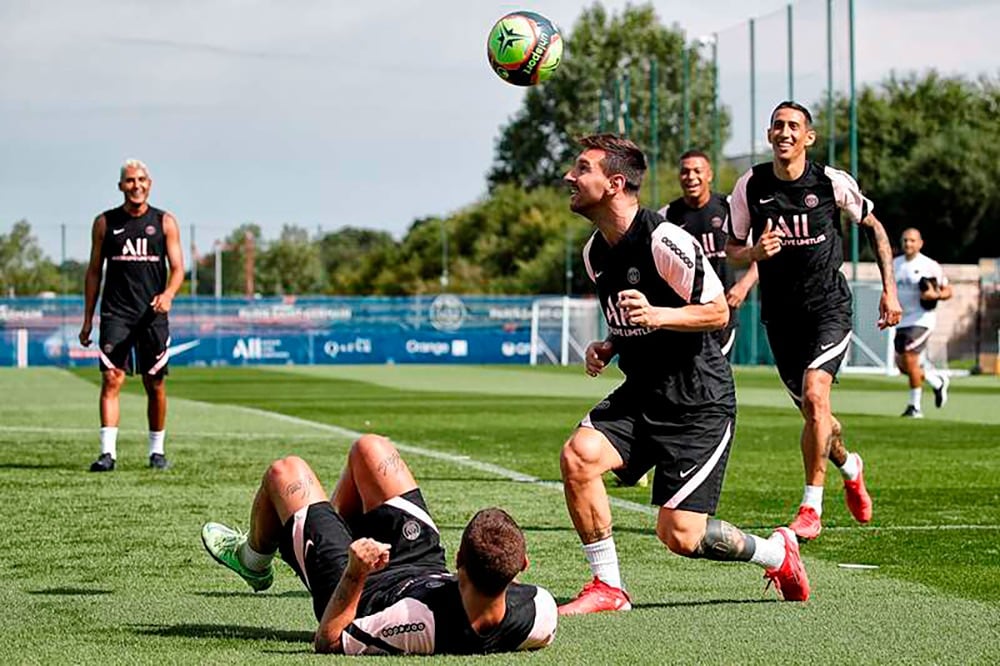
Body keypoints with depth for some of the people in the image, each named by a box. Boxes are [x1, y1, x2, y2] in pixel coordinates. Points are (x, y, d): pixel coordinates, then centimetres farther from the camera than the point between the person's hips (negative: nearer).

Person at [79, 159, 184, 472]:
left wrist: (168, 294, -20)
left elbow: (177, 268, 2)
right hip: (115, 313, 0)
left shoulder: (165, 222, 5)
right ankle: (108, 451, -16)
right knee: (111, 379, -13)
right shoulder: (105, 223, 7)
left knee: (155, 385, 6)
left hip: (153, 314, 0)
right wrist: (87, 319, 8)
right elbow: (94, 272, 11)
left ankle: (157, 450, 19)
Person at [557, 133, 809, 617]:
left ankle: (776, 552, 20)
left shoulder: (665, 241, -18)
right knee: (577, 455, -19)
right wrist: (608, 347, 3)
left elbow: (718, 312, -14)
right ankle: (607, 587, -6)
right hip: (640, 395, 7)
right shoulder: (595, 253, 8)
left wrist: (657, 316, -28)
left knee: (679, 535, -10)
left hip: (698, 403, -7)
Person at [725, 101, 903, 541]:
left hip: (829, 306, -3)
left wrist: (889, 288, 3)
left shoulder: (832, 183, -8)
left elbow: (873, 227, 8)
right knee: (811, 411, 10)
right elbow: (732, 250, 6)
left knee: (814, 394, -23)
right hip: (780, 313, 3)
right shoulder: (751, 185, -4)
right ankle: (849, 467, 44)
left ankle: (811, 508, -14)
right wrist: (755, 252, -18)